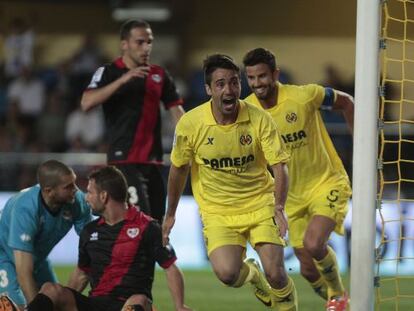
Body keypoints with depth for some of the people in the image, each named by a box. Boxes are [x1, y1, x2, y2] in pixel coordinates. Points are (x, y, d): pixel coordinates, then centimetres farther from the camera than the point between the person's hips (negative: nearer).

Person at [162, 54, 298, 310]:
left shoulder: (260, 120, -13)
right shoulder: (190, 124, -11)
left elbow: (280, 167, -12)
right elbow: (179, 169, 5)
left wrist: (279, 208, -29)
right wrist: (171, 214, 13)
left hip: (260, 205, 0)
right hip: (217, 212, 0)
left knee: (275, 273, -14)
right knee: (227, 273, -21)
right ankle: (251, 274, 17)